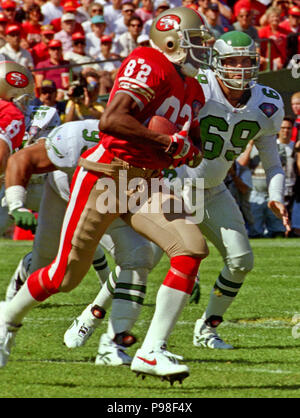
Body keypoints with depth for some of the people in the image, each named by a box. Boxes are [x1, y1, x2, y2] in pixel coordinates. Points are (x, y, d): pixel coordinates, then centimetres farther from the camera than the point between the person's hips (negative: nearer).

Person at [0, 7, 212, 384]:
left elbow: (192, 149, 25)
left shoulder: (192, 91, 13)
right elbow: (111, 120, -28)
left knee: (192, 249, -14)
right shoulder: (148, 65, -15)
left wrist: (190, 150, 1)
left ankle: (152, 352, -11)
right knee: (67, 274, 1)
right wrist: (168, 143, -25)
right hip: (103, 179, -7)